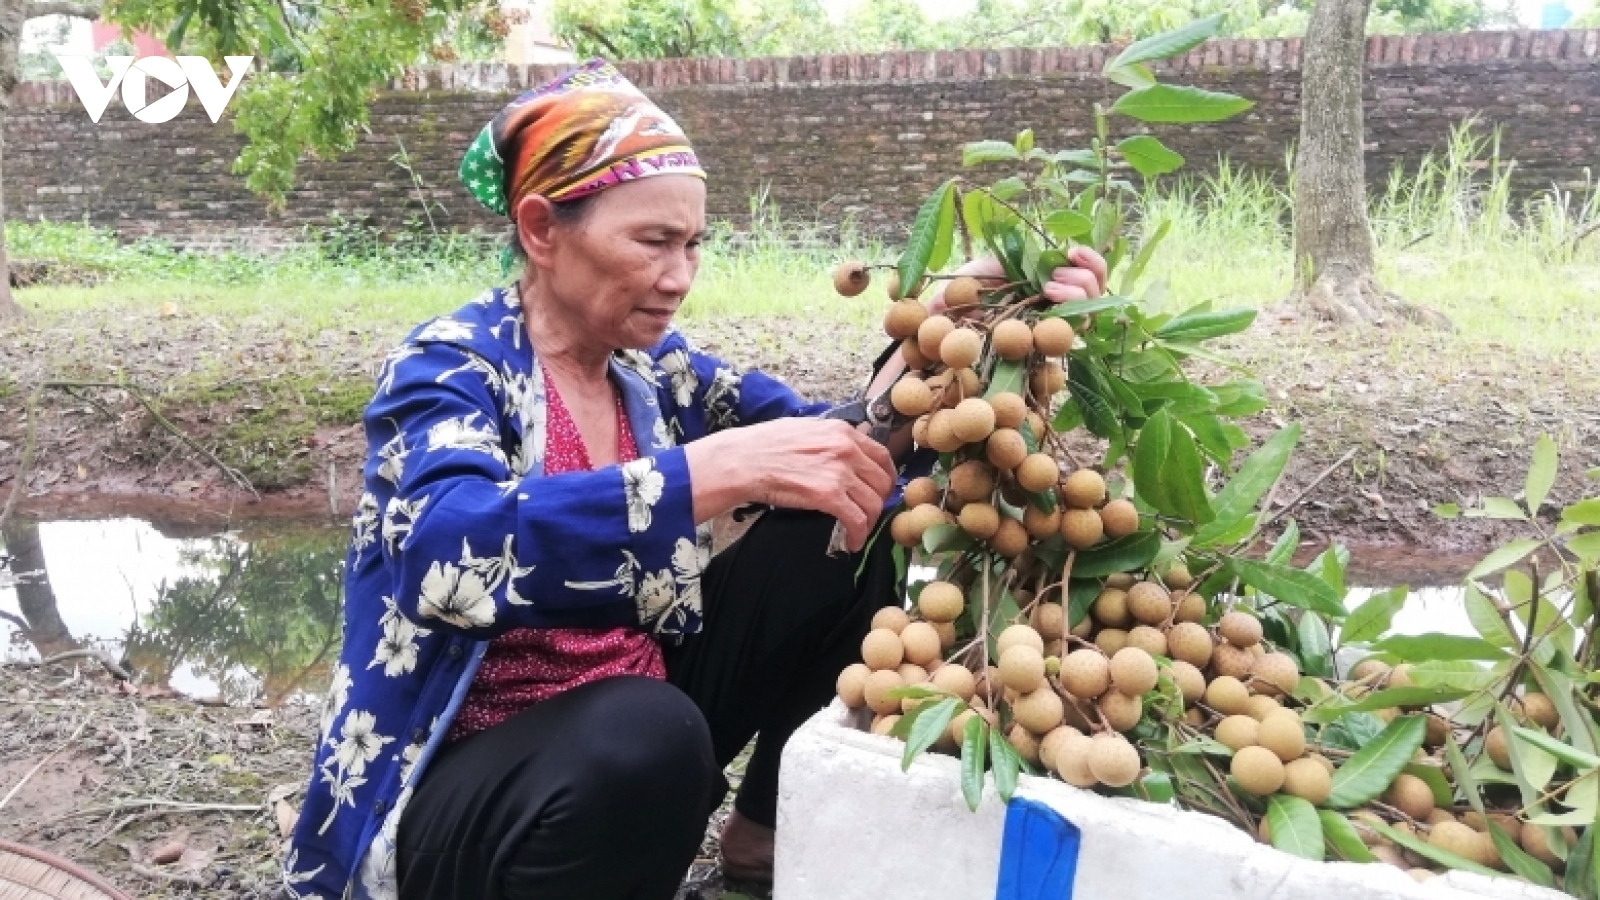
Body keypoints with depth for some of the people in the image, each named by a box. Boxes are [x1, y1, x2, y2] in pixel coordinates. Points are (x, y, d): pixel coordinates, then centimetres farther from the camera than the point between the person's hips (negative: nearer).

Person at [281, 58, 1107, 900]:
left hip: (628, 723, 7)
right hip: (464, 777, -6)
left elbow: (853, 444, 0)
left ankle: (769, 826, 10)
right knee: (649, 735, -38)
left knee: (833, 530, -5)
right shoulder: (449, 364, -17)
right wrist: (728, 466, -44)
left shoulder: (653, 370, 1)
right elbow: (447, 557, -38)